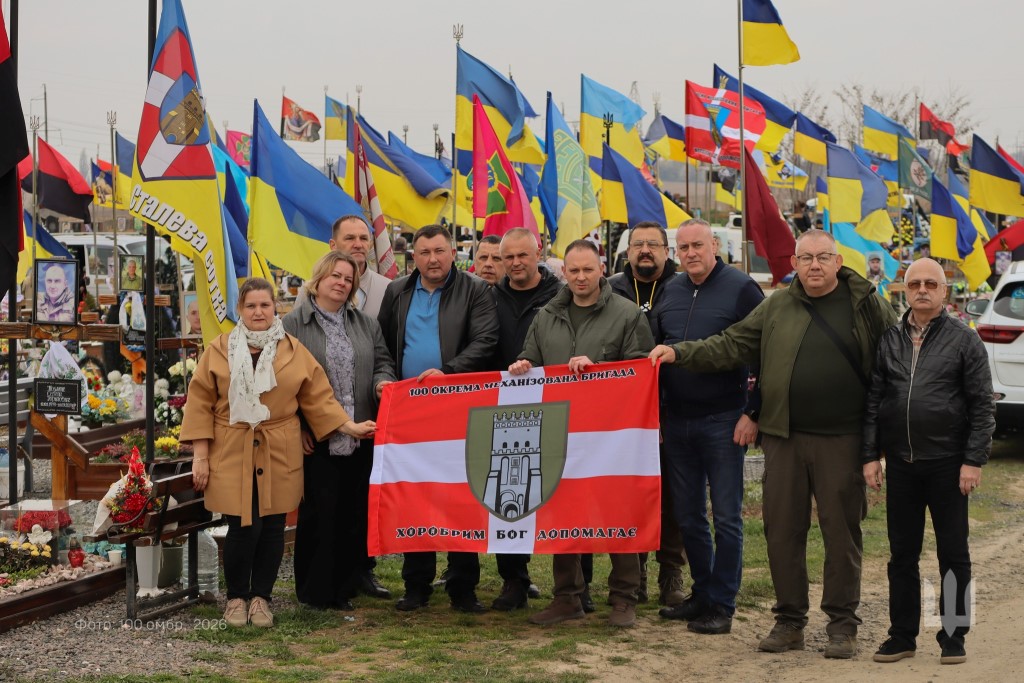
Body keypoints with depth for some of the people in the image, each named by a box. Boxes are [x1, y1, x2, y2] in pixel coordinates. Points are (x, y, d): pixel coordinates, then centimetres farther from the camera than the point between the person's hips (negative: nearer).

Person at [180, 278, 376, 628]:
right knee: (243, 528, -6)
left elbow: (318, 399, 8)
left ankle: (261, 596, 20)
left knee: (272, 527, 3)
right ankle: (236, 597, 14)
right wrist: (200, 456, -3)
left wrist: (350, 427, -2)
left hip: (279, 456, 2)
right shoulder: (219, 350, 3)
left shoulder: (295, 352, 6)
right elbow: (200, 404, 2)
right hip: (232, 455, -2)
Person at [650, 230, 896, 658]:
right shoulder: (776, 308, 9)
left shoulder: (867, 305, 1)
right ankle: (789, 620, 19)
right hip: (784, 437, 3)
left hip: (841, 440, -3)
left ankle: (842, 624, 16)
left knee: (842, 529, 3)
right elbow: (732, 345, 8)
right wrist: (680, 353, -3)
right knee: (782, 529, 7)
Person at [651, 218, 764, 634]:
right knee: (688, 516, 11)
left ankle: (722, 605, 7)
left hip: (723, 421, -6)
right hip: (675, 421, 6)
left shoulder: (741, 289, -6)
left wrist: (753, 413, -11)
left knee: (726, 517, 0)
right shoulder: (670, 293, 10)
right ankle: (702, 594, 24)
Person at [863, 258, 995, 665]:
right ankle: (902, 635, 18)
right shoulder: (888, 341, 8)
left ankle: (953, 636, 14)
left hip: (947, 463, -3)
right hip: (900, 464, 3)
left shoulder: (964, 340, -1)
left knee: (953, 553, 5)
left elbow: (982, 406, -4)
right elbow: (873, 402, 8)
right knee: (902, 555, 9)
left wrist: (974, 460, -10)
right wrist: (870, 456, 2)